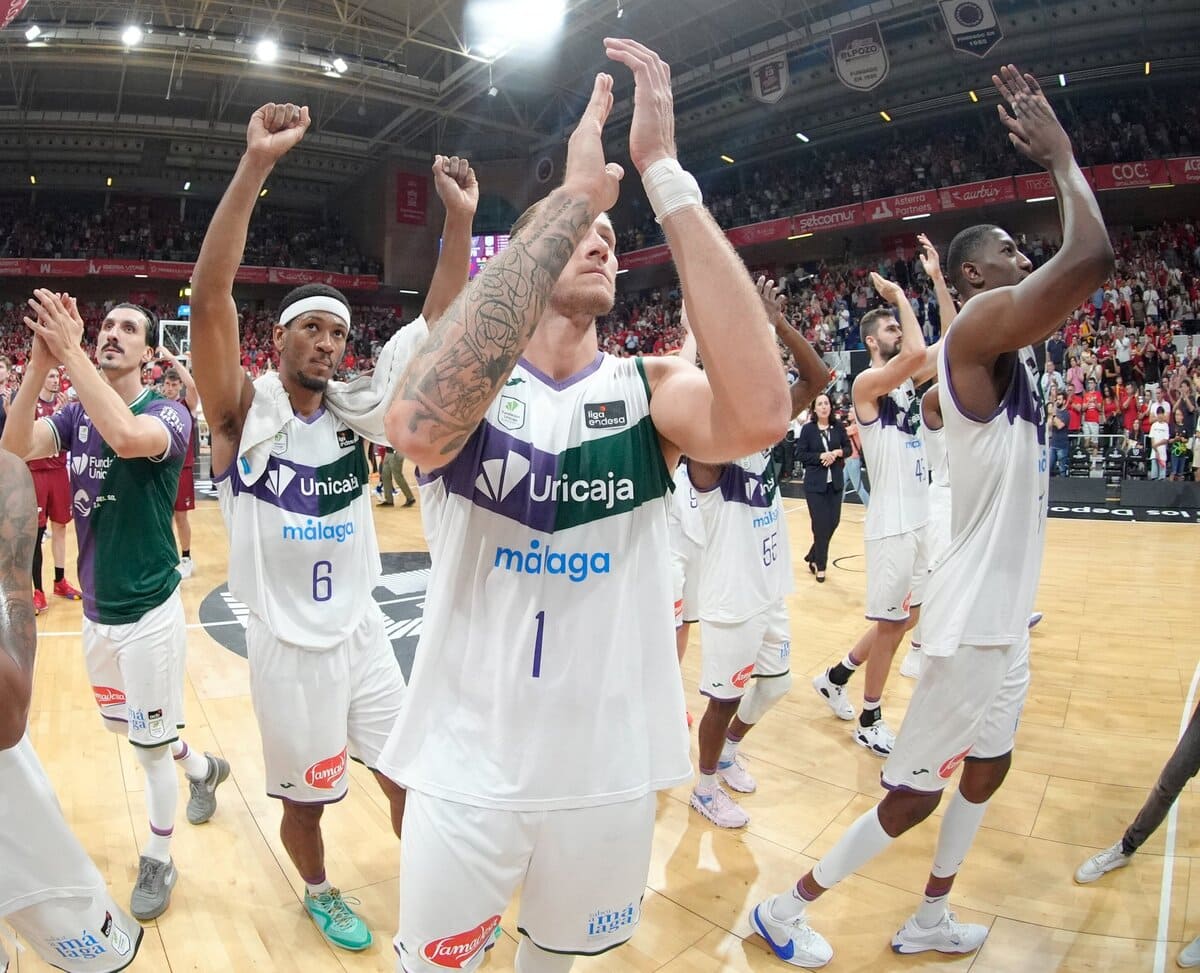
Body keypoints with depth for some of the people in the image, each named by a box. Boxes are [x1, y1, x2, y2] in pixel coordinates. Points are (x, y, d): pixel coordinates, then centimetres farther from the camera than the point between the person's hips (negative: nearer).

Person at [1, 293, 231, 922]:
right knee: (124, 724, 23)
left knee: (150, 745, 7)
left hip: (149, 612, -6)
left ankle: (157, 860, 29)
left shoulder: (167, 412, -14)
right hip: (96, 610, 6)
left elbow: (128, 437, -38)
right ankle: (203, 769, 49)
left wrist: (70, 351, -34)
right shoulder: (76, 413, 2)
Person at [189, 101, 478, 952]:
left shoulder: (354, 408, -2)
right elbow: (210, 292, -27)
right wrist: (257, 163, -34)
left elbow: (435, 327, -9)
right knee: (305, 799, 16)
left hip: (363, 631, 3)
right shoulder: (244, 411, -12)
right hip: (288, 646, -3)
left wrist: (459, 218, -19)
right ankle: (319, 893, 46)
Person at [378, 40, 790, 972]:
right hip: (468, 765, -1)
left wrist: (665, 174, -29)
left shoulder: (652, 390, -7)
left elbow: (760, 415, -30)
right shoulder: (466, 385, -11)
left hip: (609, 766, 1)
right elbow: (420, 426, -36)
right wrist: (574, 193, -33)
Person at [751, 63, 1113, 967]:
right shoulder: (980, 326, -19)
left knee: (986, 771, 23)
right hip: (974, 620, -10)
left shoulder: (1012, 342, 11)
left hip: (1006, 615, 10)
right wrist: (1060, 155, -16)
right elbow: (1093, 256, -30)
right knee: (911, 796, 2)